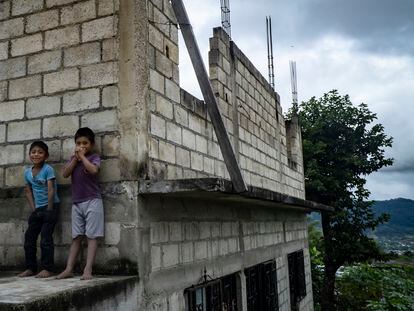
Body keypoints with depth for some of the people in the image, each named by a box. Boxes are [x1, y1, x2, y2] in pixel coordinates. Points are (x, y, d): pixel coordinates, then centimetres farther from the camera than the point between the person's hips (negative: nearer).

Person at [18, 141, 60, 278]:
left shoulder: (48, 169, -12)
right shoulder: (27, 172, 6)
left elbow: (51, 190, -15)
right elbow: (28, 191, 12)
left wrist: (49, 210, -16)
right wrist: (33, 209, 4)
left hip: (50, 207, -7)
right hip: (37, 209, 7)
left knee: (46, 238, -8)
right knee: (29, 237, 8)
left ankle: (47, 268, 0)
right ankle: (30, 268, 19)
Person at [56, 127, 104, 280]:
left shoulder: (94, 157, -1)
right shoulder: (73, 158, 14)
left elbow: (93, 170, -22)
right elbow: (65, 174, -1)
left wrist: (82, 156, -11)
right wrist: (75, 158, -5)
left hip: (92, 201, -5)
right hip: (76, 203, 5)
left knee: (92, 236, -5)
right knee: (76, 237, 6)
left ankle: (88, 270, -8)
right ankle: (69, 269, 6)